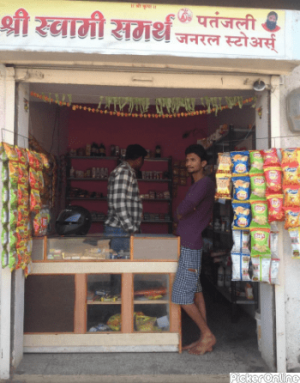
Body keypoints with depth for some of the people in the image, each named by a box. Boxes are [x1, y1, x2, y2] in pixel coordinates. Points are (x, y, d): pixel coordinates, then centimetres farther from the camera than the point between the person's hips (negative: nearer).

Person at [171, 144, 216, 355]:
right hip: (191, 244, 10)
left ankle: (208, 335, 9)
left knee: (182, 295, -5)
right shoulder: (197, 185, 17)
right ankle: (205, 339, 21)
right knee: (196, 292, 13)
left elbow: (185, 207, -28)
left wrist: (180, 214, -6)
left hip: (190, 246, -10)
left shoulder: (206, 183, -13)